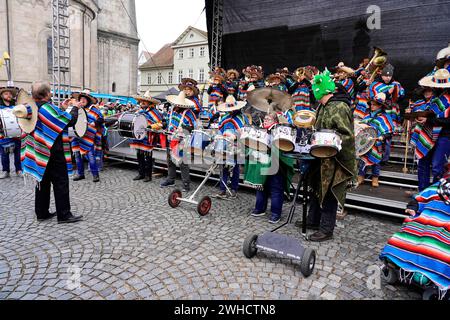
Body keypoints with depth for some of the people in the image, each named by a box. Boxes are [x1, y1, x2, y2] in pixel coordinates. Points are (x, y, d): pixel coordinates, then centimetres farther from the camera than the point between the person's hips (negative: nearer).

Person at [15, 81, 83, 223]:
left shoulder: (32, 108, 6)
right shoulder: (49, 108, -17)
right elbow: (71, 120, -12)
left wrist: (63, 109, 18)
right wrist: (75, 108, 4)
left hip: (40, 152, 8)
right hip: (53, 153, -8)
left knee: (43, 181, 15)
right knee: (61, 182, -2)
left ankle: (42, 213, 22)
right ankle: (64, 214, 1)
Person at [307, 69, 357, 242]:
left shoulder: (340, 107, -18)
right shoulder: (324, 106, 10)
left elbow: (347, 136, -22)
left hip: (335, 160, -9)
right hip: (323, 157, 9)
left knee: (329, 194, 0)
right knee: (318, 189, 18)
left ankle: (326, 230, 13)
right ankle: (313, 220, 33)